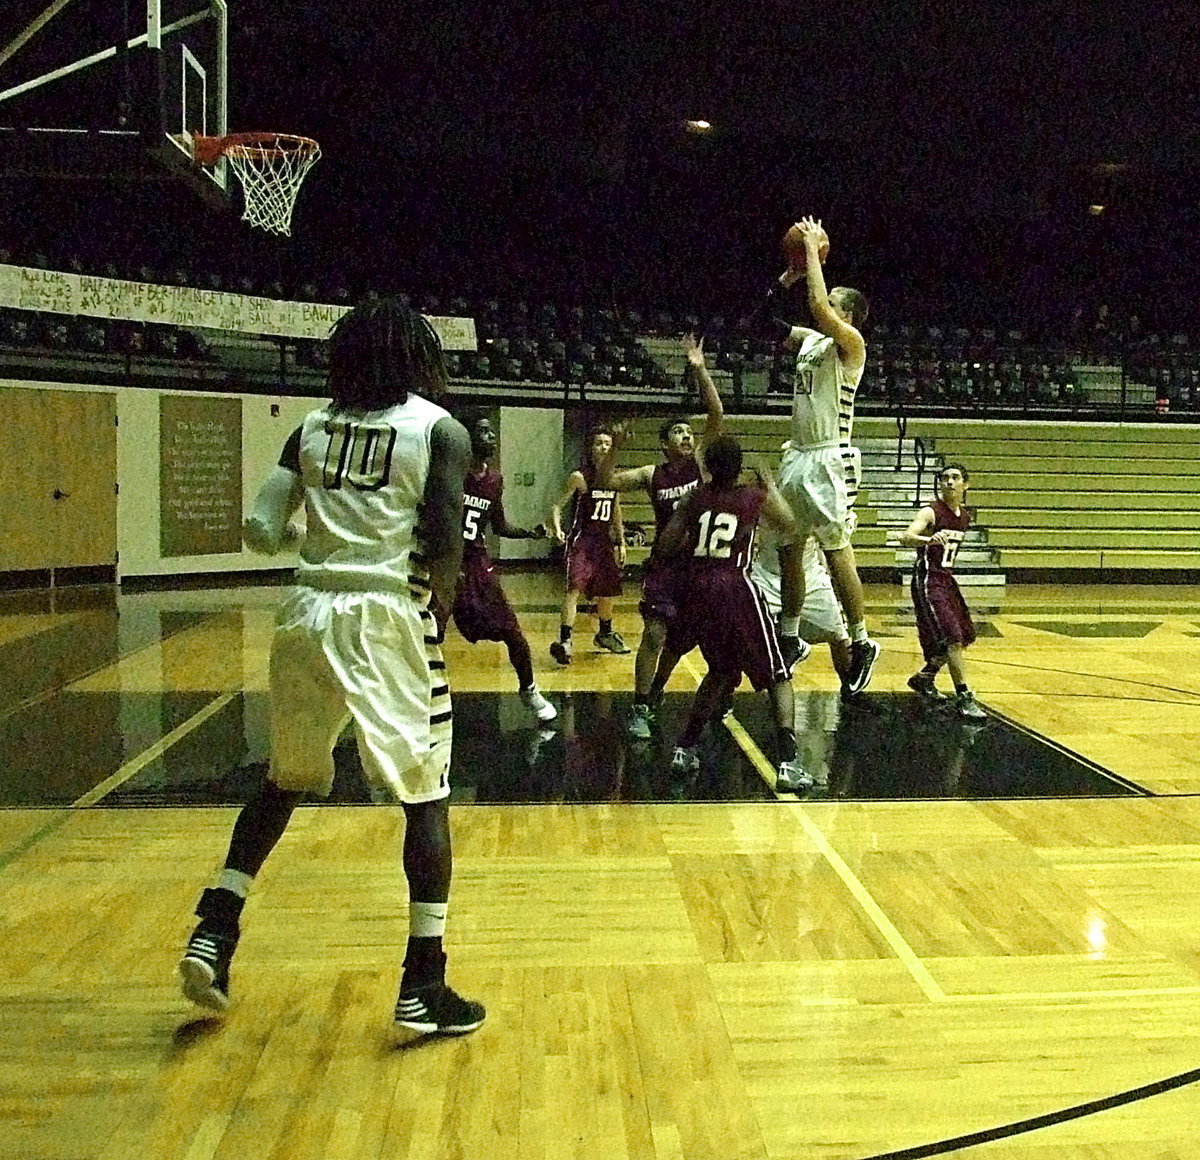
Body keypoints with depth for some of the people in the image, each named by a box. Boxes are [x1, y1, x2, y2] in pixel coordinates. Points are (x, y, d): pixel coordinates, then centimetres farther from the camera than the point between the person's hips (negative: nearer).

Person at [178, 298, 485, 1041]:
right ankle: (423, 990, 9)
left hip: (307, 615, 5)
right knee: (426, 797, 7)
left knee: (286, 782, 24)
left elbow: (261, 531, 6)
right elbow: (445, 543, -11)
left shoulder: (313, 429, 12)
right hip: (388, 617, -4)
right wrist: (437, 600, 5)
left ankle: (213, 933, 21)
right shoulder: (442, 430, 0)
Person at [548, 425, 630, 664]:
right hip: (582, 539, -6)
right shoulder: (580, 477, -11)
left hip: (604, 541, 7)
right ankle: (564, 640, -20)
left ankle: (605, 634, 38)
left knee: (608, 590, 17)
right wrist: (557, 529, -28)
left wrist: (621, 543, 16)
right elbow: (557, 505, -10)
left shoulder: (614, 478, 7)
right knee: (574, 588, -18)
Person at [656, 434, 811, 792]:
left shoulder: (695, 498, 10)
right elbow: (790, 529, 21)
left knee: (722, 672, 27)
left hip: (697, 589, 4)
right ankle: (787, 764, -9)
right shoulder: (756, 497, 5)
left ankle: (684, 749, 23)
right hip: (736, 588, -4)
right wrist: (772, 489, 31)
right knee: (778, 678, 6)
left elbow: (667, 545, 8)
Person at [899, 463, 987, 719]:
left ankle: (924, 677, 31)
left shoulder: (965, 516, 9)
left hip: (947, 579, 9)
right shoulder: (931, 513, -14)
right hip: (928, 580, -8)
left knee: (965, 637, 14)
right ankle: (964, 697, -12)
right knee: (952, 639, -16)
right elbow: (906, 537, -32)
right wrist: (929, 539, -50)